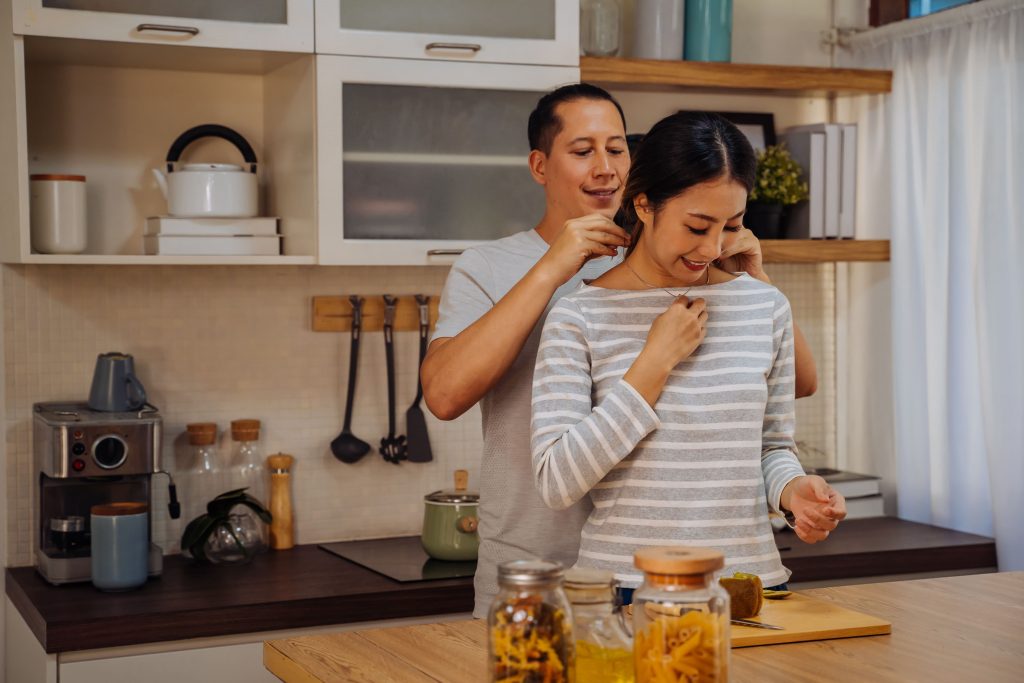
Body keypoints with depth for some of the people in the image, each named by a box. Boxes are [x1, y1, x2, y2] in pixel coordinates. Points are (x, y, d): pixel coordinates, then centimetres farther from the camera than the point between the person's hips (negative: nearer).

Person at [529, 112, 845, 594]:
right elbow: (556, 483, -12)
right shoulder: (579, 318, -4)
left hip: (752, 581, 3)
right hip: (621, 582, -3)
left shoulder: (766, 307, 7)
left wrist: (792, 490, -6)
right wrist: (656, 360, -12)